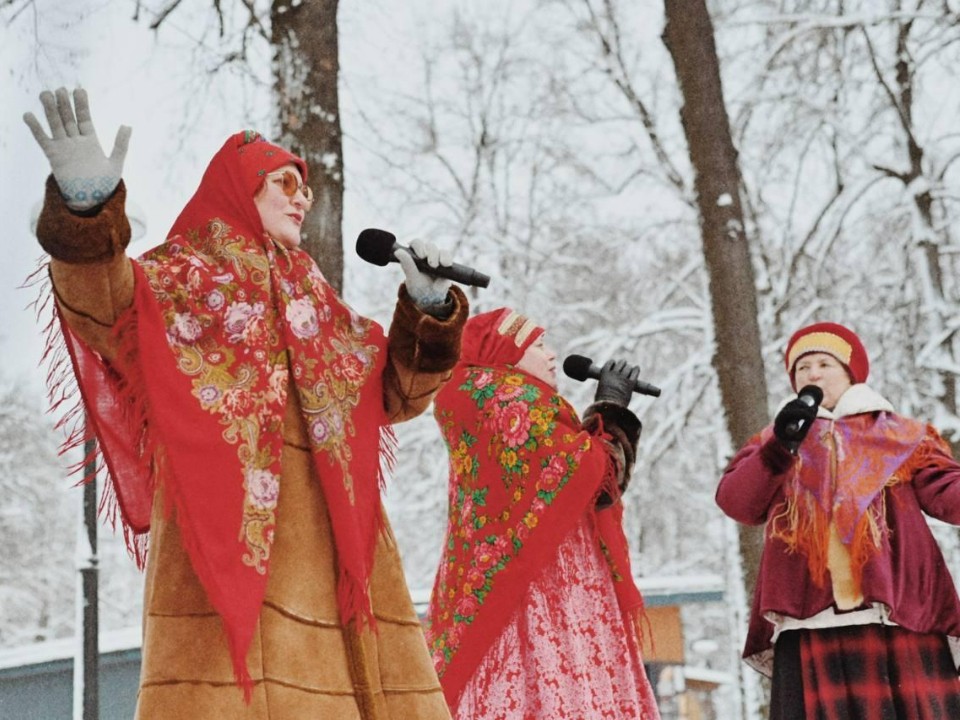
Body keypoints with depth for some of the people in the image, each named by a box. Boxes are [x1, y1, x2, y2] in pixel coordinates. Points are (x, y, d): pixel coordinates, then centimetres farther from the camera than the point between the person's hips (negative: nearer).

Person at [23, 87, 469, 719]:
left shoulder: (314, 301, 27)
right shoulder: (187, 276, 9)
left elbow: (395, 392, 25)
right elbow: (111, 316, -13)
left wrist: (427, 308, 7)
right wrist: (88, 208, -33)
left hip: (327, 533, 6)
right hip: (229, 522, -6)